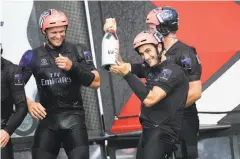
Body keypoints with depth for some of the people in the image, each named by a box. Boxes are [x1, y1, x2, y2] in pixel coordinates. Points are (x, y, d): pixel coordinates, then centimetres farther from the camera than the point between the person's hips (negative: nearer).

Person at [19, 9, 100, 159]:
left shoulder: (79, 51, 4)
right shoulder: (34, 56, 4)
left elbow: (95, 82, -1)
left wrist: (73, 67, -14)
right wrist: (28, 103, -16)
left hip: (74, 117, -1)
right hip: (48, 118, 1)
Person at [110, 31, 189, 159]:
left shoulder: (172, 71, -13)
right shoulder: (149, 69, 12)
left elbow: (149, 99, -20)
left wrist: (127, 74, -19)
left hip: (163, 132, -9)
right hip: (148, 130, 9)